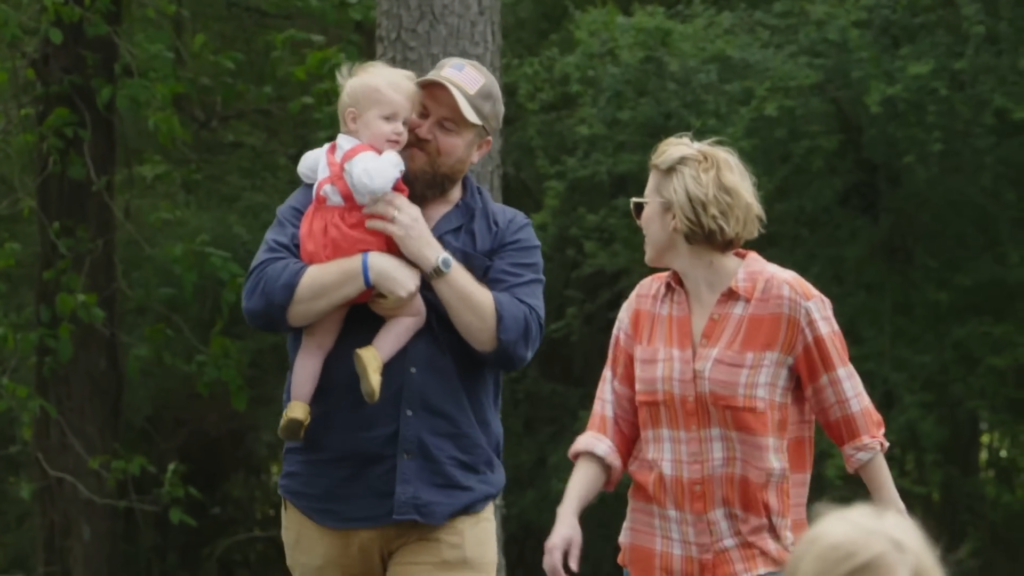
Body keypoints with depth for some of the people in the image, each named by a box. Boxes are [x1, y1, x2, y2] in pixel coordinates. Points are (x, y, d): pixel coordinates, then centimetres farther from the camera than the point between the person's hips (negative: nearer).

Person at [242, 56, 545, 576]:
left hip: (448, 508, -1)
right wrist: (370, 268, -21)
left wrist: (431, 255, -16)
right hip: (327, 500, 1)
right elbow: (262, 297, -10)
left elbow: (514, 341, -11)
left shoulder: (507, 234, 5)